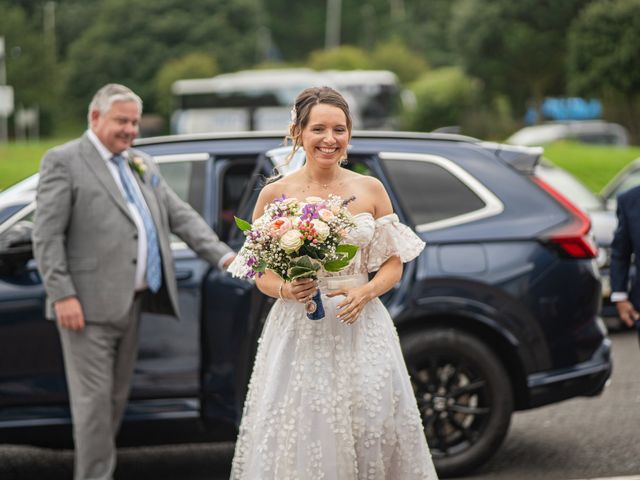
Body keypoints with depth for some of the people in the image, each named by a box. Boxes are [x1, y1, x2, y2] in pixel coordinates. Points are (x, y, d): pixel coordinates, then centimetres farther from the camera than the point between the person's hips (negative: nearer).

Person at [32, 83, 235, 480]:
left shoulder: (142, 164, 18)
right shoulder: (64, 161, -3)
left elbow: (180, 214, 15)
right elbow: (47, 236, -9)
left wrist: (223, 255, 1)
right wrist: (62, 295, -16)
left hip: (131, 303, 7)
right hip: (89, 306, -7)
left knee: (117, 398, 12)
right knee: (94, 399, -5)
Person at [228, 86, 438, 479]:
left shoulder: (371, 190, 5)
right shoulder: (275, 195, 1)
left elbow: (393, 265, 8)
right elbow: (261, 274, 6)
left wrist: (365, 292, -10)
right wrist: (286, 290, -15)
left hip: (361, 328, 1)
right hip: (298, 331, -1)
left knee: (374, 426, -4)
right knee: (300, 431, -4)